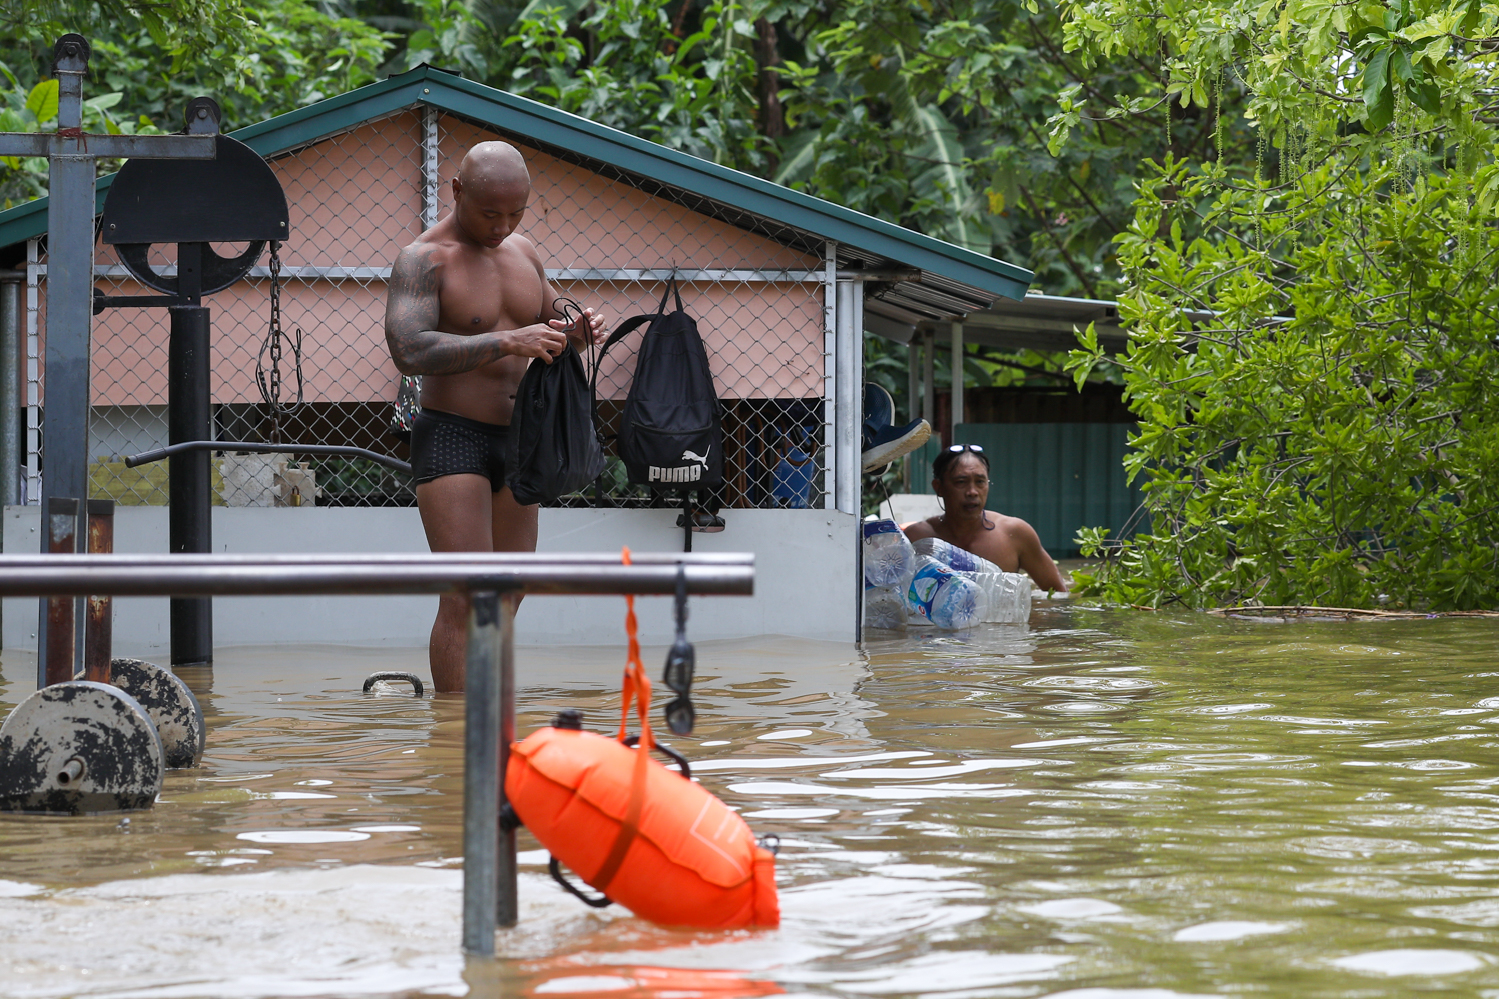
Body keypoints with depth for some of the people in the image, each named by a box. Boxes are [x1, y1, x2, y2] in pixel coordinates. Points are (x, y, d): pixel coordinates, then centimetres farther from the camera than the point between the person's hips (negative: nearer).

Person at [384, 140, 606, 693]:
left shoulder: (523, 252, 11)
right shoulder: (423, 259, -12)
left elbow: (551, 325, 23)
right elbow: (409, 351, -25)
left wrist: (579, 331, -2)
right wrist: (508, 342, -30)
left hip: (514, 440, 7)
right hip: (451, 439, -7)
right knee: (465, 600, -15)